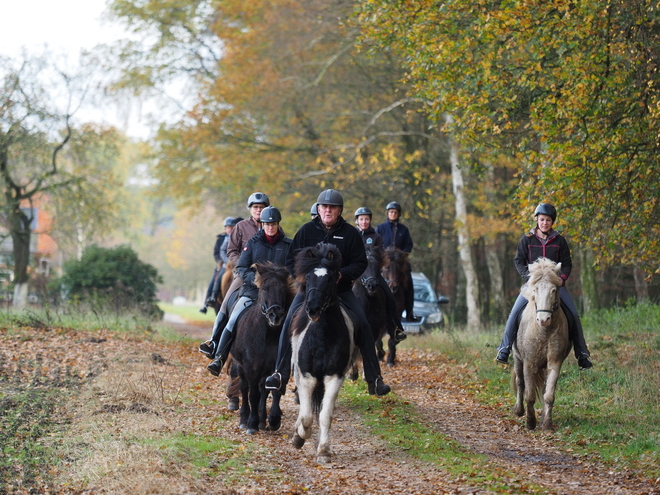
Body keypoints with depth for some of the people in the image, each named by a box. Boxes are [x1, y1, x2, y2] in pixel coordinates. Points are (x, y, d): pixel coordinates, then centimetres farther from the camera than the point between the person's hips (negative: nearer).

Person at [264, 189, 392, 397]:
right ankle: (280, 375, -19)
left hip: (341, 289, 1)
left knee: (362, 325, -11)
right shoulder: (307, 230, 0)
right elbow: (291, 260, 4)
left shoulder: (350, 233, 0)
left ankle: (374, 379, -3)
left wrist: (342, 274, -18)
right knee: (290, 323, -21)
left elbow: (360, 263, 0)